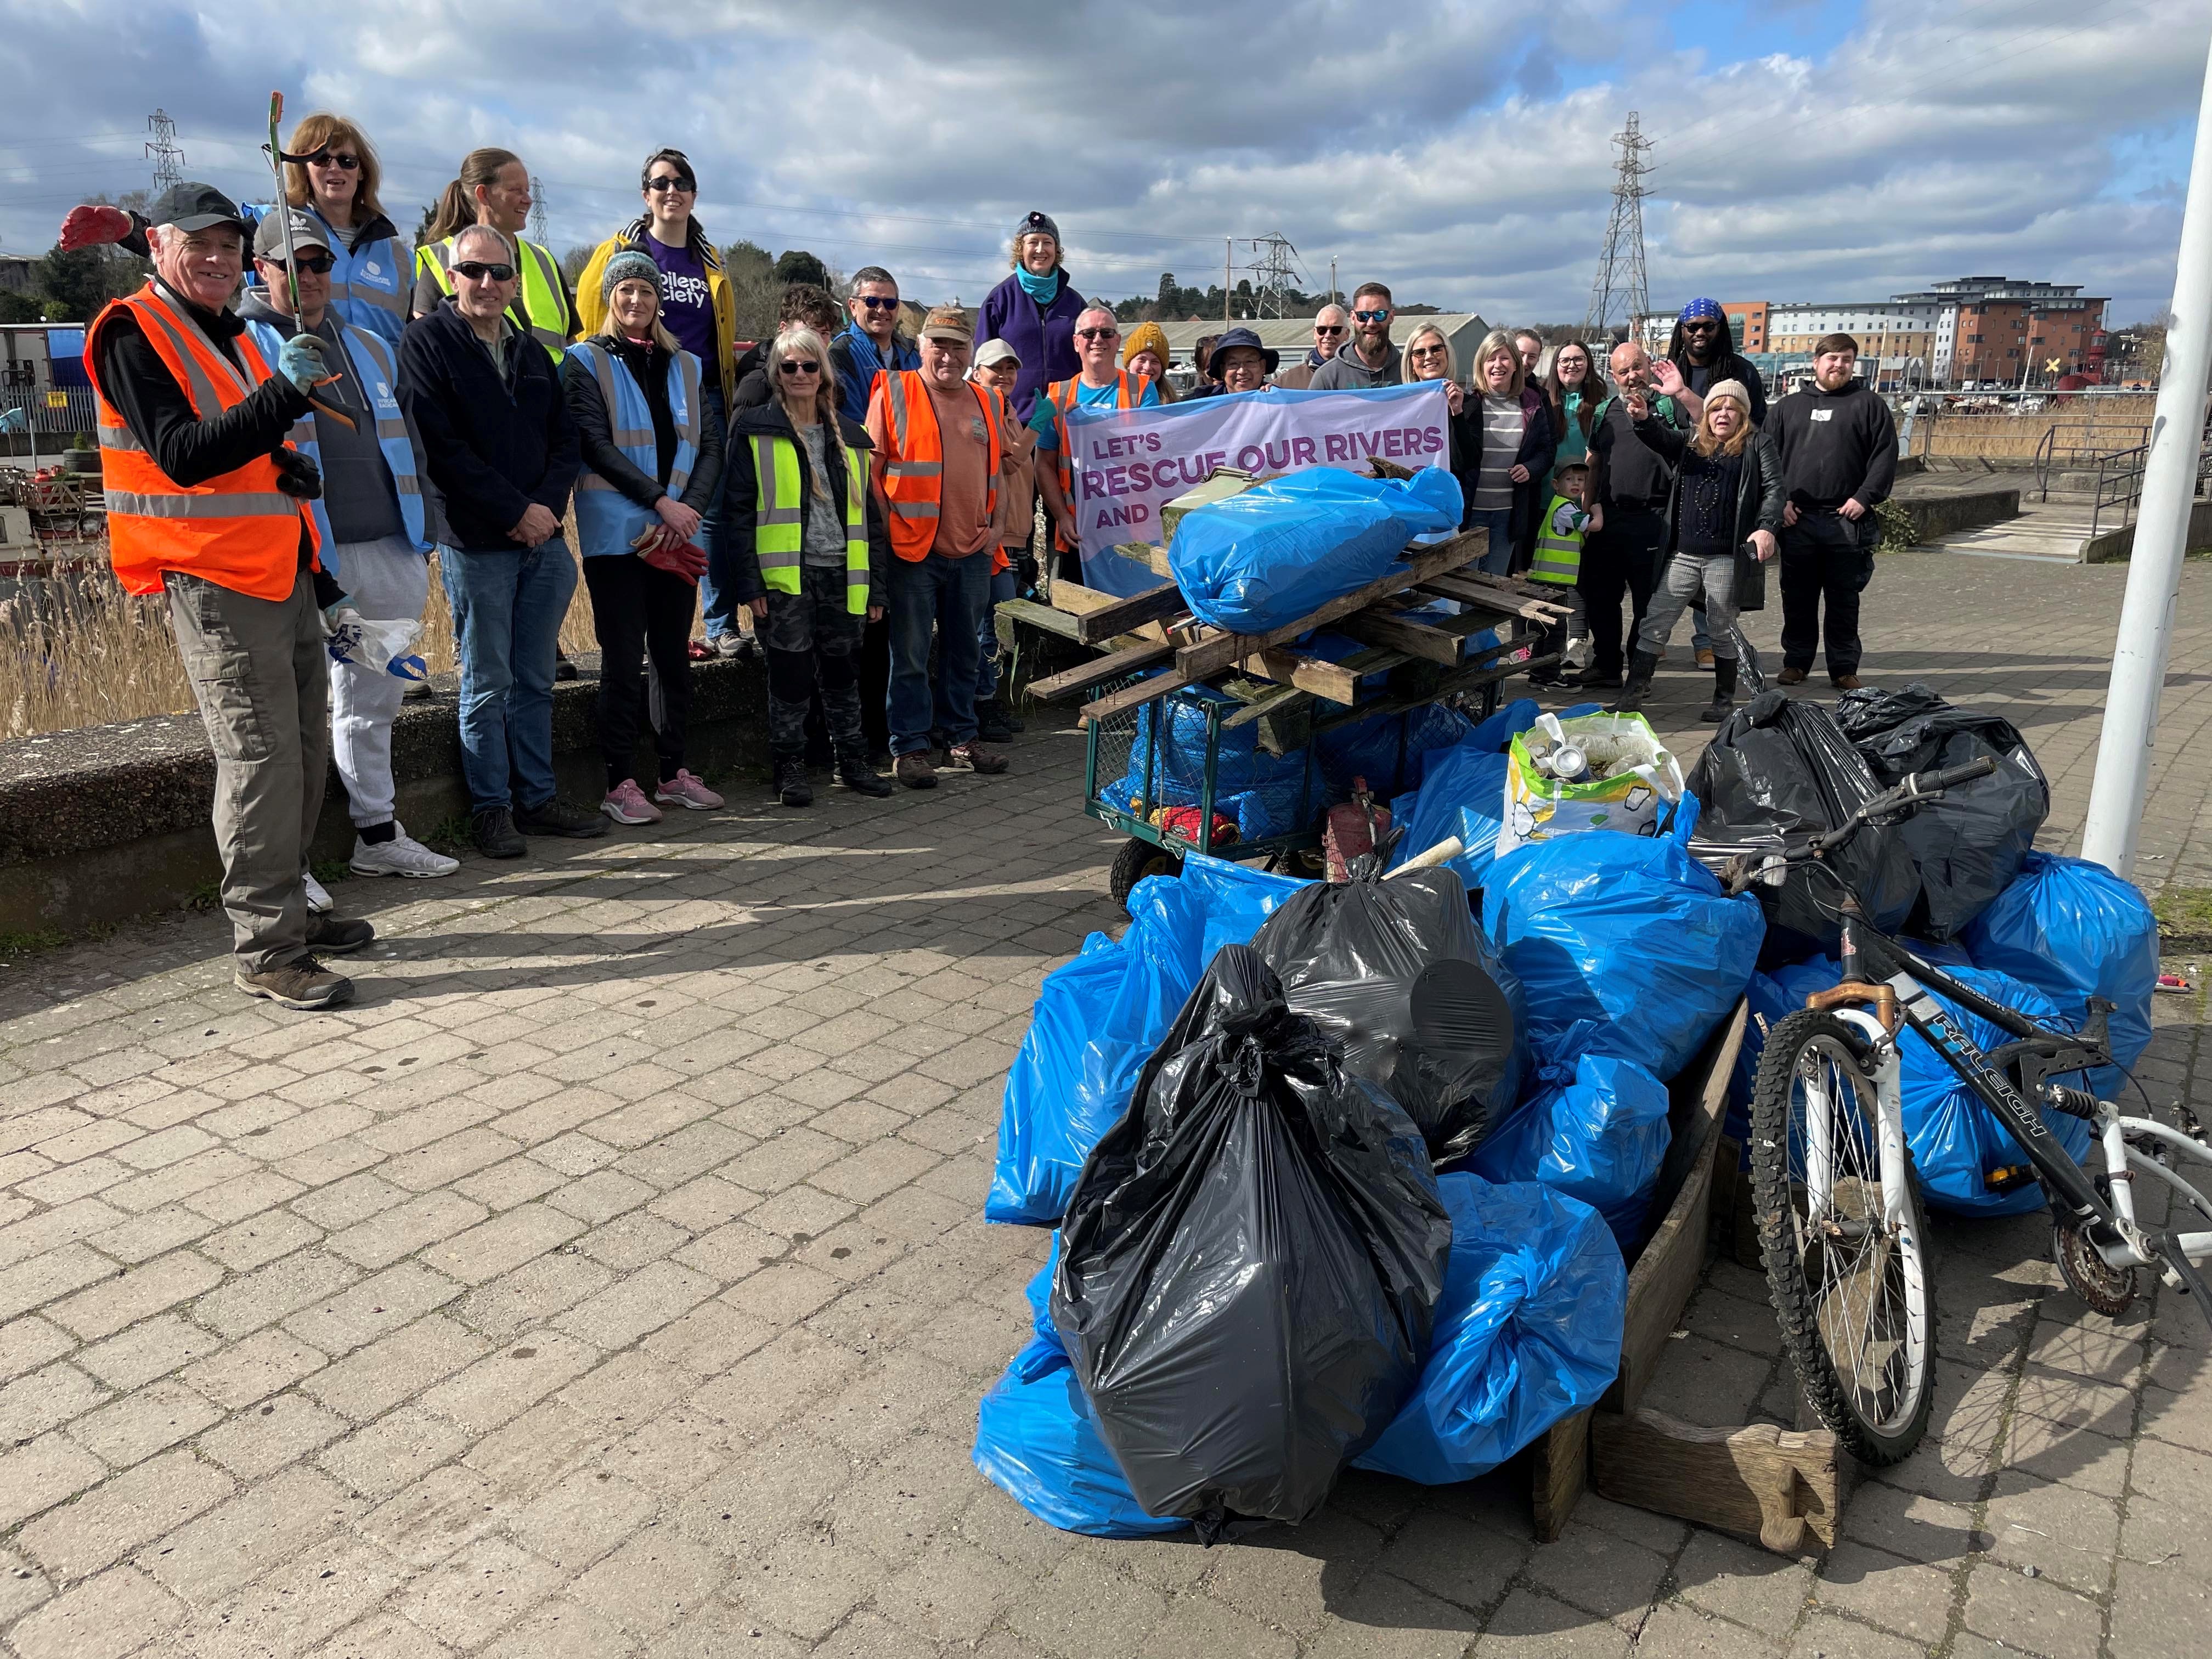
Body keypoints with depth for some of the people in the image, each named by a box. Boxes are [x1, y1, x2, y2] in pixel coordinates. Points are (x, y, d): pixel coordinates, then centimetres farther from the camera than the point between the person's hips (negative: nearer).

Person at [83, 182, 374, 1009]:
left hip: (285, 573, 9)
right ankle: (264, 951, -6)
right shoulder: (133, 333, -7)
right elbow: (183, 456, -21)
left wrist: (289, 470, 10)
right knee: (260, 759, -11)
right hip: (214, 579, -9)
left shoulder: (232, 336, 21)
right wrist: (284, 394, -31)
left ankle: (288, 910, 22)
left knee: (302, 752, 10)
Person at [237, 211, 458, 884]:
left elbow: (402, 443, 22)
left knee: (374, 701, 15)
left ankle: (378, 834, 26)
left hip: (388, 552, 6)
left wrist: (420, 538, 18)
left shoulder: (369, 347, 20)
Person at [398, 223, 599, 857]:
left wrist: (546, 504, -6)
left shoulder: (531, 351, 16)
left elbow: (566, 439, 12)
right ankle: (491, 807, 10)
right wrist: (514, 511, -14)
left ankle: (537, 798, 18)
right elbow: (441, 445, -12)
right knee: (487, 684, 1)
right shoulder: (427, 342, -2)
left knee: (535, 680, 10)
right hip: (476, 543, -5)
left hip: (543, 539, 5)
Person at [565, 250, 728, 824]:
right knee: (624, 660, -3)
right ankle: (620, 783, 3)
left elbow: (710, 446, 8)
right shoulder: (587, 362, 2)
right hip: (617, 534, -4)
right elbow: (596, 445, -9)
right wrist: (661, 501, -17)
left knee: (674, 655, 9)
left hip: (678, 536, 4)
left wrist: (691, 508, -9)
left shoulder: (686, 366, 15)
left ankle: (673, 772, 19)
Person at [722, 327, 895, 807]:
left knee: (842, 670, 10)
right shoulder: (756, 431, 2)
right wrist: (749, 583, -11)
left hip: (842, 574, 4)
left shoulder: (851, 438, 15)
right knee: (791, 673, 0)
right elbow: (739, 511, -3)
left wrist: (878, 585, 9)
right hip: (784, 574, -3)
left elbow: (871, 514, 16)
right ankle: (789, 768, 12)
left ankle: (853, 761, 21)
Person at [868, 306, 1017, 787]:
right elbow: (871, 469, -3)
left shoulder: (988, 401, 13)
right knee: (910, 654, 1)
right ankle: (909, 747, 8)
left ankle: (962, 737, 24)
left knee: (964, 651, 13)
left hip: (972, 551, 5)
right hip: (913, 550, -5)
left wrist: (995, 526, 8)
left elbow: (997, 468, 20)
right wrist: (889, 530, -10)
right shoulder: (894, 393, -1)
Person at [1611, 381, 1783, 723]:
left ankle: (1724, 699, 18)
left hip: (1726, 557, -3)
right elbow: (1660, 437, -3)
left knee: (1722, 630, 6)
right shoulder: (1690, 442, 16)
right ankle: (1633, 692, 6)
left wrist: (1767, 527, -20)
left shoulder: (1757, 445, 7)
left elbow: (1774, 487, -3)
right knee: (1654, 625, 0)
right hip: (1683, 556, 3)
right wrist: (1644, 419, -25)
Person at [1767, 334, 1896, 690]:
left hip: (1848, 521, -1)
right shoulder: (1788, 406, 13)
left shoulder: (1870, 404, 8)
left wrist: (1866, 497, -10)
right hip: (1797, 518, 2)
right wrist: (1780, 500, -3)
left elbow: (1885, 456, 1)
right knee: (1798, 598, 7)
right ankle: (1796, 662, 18)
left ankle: (1844, 668, 11)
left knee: (1844, 600, 4)